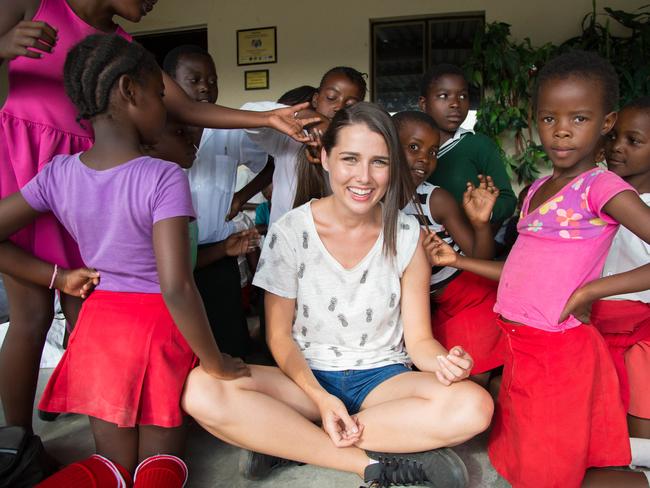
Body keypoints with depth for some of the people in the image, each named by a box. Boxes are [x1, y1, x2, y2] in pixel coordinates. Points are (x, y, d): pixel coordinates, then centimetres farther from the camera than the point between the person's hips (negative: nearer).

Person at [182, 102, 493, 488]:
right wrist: (320, 397, -19)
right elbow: (279, 334, -4)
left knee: (474, 407, -29)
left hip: (383, 379, 2)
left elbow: (419, 338, -2)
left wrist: (444, 362, -26)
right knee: (202, 390, -28)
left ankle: (284, 440, -19)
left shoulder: (406, 234, -5)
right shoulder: (291, 231, -8)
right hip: (308, 377, -1)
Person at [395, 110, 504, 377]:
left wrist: (481, 223, -32)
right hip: (430, 306, 3)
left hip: (472, 297, -3)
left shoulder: (437, 200, -18)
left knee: (476, 377, 2)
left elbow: (480, 257, -15)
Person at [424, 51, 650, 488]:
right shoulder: (538, 189, 9)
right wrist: (457, 260, 10)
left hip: (559, 352, -8)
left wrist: (589, 291, -21)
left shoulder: (601, 187, -14)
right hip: (520, 347, 8)